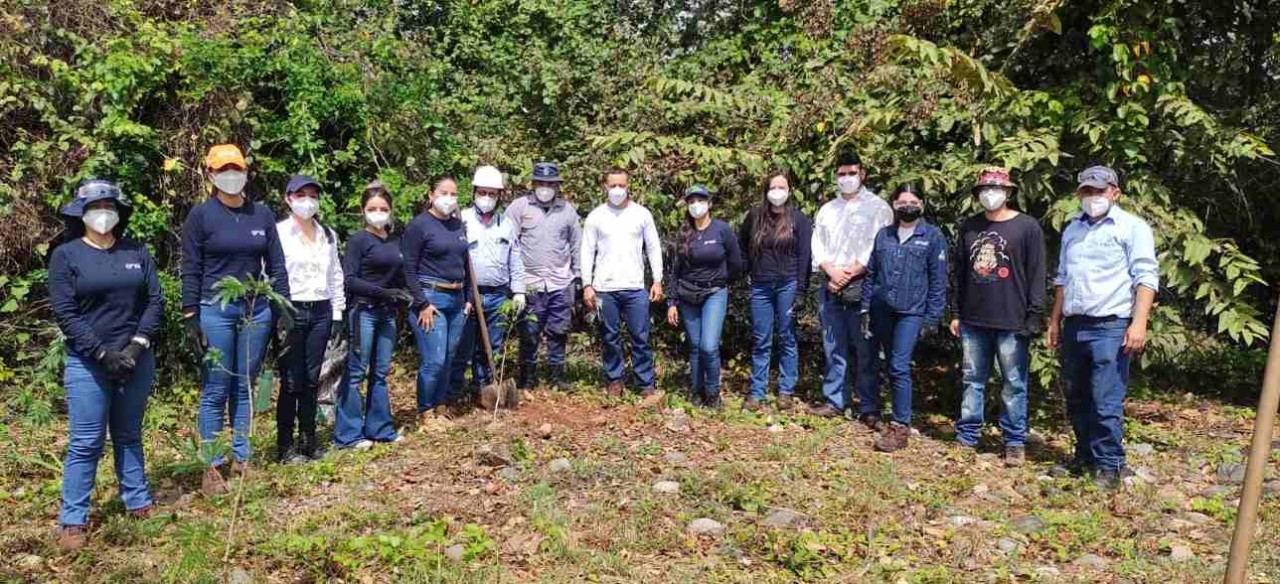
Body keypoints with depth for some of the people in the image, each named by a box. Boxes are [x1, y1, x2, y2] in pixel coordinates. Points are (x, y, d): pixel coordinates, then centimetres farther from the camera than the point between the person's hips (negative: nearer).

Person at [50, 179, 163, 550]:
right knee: (86, 443, -1)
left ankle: (138, 503, 22)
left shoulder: (137, 252, 7)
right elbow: (64, 312, -8)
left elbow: (156, 300, 3)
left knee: (129, 435, 14)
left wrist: (137, 345, -9)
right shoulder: (65, 255, -2)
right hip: (88, 364, -3)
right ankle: (73, 521, 7)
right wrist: (102, 352, -15)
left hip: (136, 361, 3)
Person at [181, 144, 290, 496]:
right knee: (216, 390, 1)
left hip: (257, 310, 3)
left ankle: (241, 458, 19)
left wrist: (283, 305, 4)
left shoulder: (261, 214, 8)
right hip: (217, 311, -3)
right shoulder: (201, 215, -2)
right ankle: (212, 467, 8)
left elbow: (276, 264, 10)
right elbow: (191, 270, -2)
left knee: (245, 387, 10)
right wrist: (191, 317, -7)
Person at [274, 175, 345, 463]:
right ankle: (285, 446, 6)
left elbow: (336, 277, 16)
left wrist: (338, 314, 11)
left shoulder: (328, 235, 13)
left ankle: (308, 439, 20)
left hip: (320, 312, 5)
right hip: (291, 310, -4)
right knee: (291, 381, -3)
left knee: (312, 379, 9)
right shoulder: (278, 232, -3)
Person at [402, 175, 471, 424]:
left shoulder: (459, 225, 12)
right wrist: (422, 304, -14)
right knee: (434, 361, -6)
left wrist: (467, 298, 15)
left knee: (448, 359, 12)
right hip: (431, 299, -6)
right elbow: (408, 268, -10)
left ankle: (442, 405, 27)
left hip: (456, 300, 6)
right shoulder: (419, 225, -7)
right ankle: (426, 412, 11)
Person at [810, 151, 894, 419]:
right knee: (833, 347, 8)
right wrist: (831, 271, -8)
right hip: (830, 287, 5)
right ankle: (834, 401, 17)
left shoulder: (878, 207, 3)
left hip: (862, 287, -4)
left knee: (864, 349, -4)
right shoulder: (826, 210, 18)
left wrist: (850, 273, -12)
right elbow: (817, 246, 11)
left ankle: (868, 407, 1)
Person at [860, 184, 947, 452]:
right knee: (892, 365, 13)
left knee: (899, 367, -11)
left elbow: (938, 280, -2)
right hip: (882, 310, 4)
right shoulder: (883, 235, 11)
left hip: (911, 312, -4)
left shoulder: (933, 236, 0)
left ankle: (900, 427, -6)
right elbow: (870, 274, 13)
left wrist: (932, 317, -6)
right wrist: (865, 308, 8)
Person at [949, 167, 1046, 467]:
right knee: (973, 380, 11)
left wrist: (1033, 317, -8)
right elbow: (958, 272, 13)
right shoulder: (969, 227, 11)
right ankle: (967, 436, 19)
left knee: (1014, 384, 3)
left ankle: (1015, 442, 12)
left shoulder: (1027, 227, -1)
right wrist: (956, 313, 11)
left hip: (1012, 323, -4)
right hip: (973, 321, 4)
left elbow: (1036, 275, -3)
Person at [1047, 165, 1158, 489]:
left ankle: (1109, 465, 2)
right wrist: (1055, 321, 18)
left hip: (1110, 327, -6)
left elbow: (1146, 277, -8)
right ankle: (1085, 455, 26)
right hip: (1074, 326, 6)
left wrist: (1139, 323, -17)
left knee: (1107, 401, -8)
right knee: (1076, 398, 13)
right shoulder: (1072, 229, 16)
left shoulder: (1131, 227, -2)